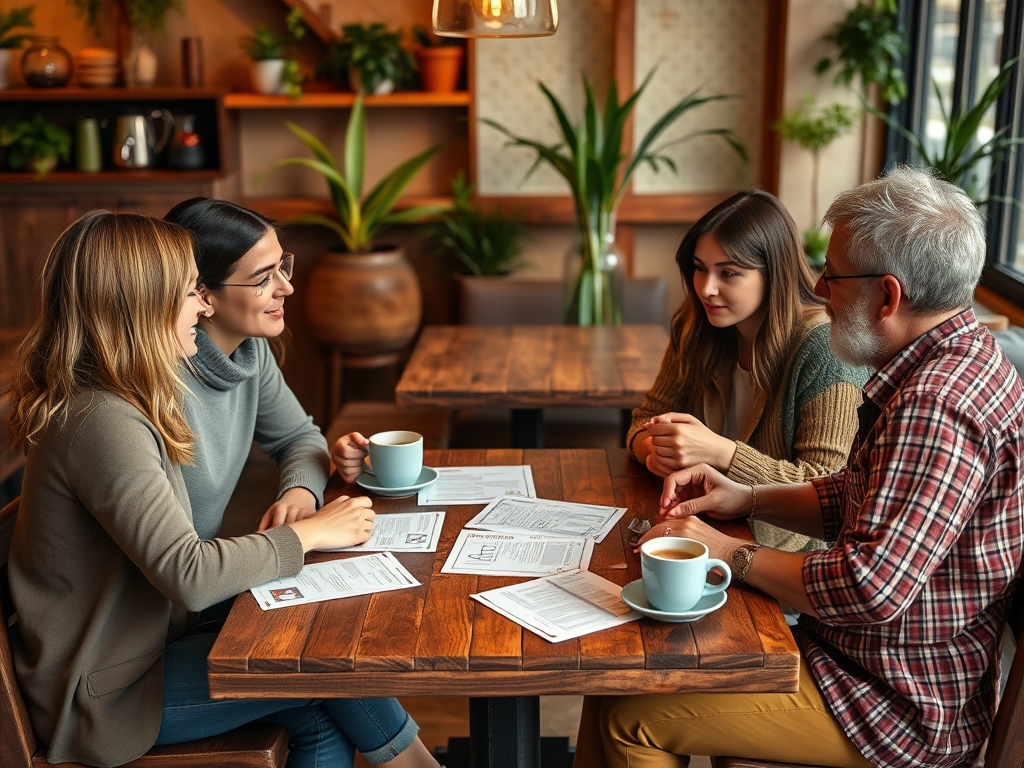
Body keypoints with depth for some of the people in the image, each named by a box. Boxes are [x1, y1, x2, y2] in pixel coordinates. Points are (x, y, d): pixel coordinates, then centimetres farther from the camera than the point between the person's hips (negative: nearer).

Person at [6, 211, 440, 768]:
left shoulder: (112, 404, 7)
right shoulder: (102, 423, -26)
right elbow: (189, 576, -30)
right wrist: (308, 534, -19)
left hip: (132, 652, 9)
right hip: (104, 694, -9)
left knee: (321, 717, -6)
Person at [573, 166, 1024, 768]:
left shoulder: (935, 406, -28)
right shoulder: (965, 357, 8)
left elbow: (870, 589, -32)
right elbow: (856, 503, 17)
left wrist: (731, 554, -18)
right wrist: (749, 499, 4)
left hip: (905, 711, -10)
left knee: (628, 719, -10)